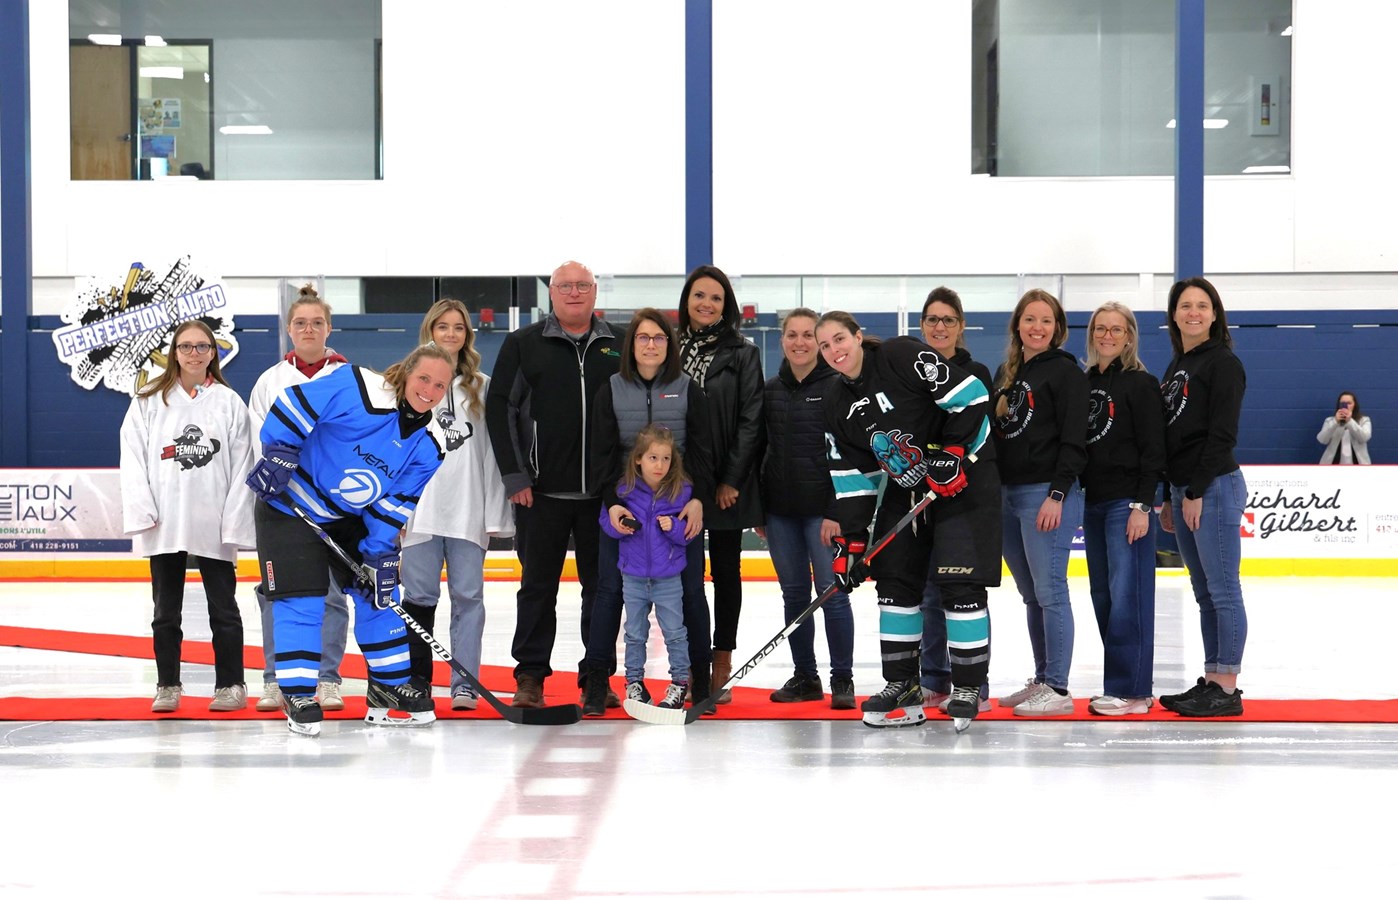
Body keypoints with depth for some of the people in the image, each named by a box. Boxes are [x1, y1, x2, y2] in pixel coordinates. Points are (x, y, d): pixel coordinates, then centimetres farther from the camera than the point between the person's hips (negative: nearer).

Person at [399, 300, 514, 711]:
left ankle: (465, 685, 4)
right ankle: (417, 680, 12)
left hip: (469, 509, 1)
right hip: (420, 508, -1)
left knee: (468, 596, 0)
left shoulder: (482, 387, 10)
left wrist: (496, 514, 1)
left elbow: (493, 452, 7)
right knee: (420, 595, 1)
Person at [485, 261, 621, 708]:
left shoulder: (619, 347, 7)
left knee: (602, 586, 6)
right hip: (541, 491, -2)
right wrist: (514, 476, -7)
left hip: (604, 491, 2)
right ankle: (529, 676, 14)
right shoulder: (523, 344, 2)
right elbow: (499, 408, 0)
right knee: (538, 585, 5)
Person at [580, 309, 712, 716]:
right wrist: (612, 501, -13)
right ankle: (597, 681, 4)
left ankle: (700, 677, 14)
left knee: (690, 590, 4)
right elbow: (602, 452, -1)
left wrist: (698, 499, -13)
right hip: (623, 506, 0)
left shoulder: (688, 390, 3)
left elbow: (700, 450, 0)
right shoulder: (611, 391, 3)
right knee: (611, 589, 0)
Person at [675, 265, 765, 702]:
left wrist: (732, 479, -11)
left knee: (725, 569, 6)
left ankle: (721, 665, 12)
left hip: (727, 482, -2)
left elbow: (750, 420, -6)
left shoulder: (742, 353, -2)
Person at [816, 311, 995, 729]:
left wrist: (952, 453, -22)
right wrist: (851, 539, 0)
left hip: (964, 476, -8)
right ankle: (901, 687, 13)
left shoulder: (902, 357, -17)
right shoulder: (837, 404, 5)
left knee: (962, 583, -10)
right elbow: (851, 475, 5)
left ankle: (968, 689, -1)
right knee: (895, 581, 5)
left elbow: (969, 394, -19)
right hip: (906, 489, 8)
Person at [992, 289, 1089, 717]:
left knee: (1049, 592, -8)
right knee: (1031, 595, 11)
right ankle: (1041, 680, 18)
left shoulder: (1066, 372, -5)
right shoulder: (1006, 373, 17)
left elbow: (1073, 441, -11)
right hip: (1007, 494, 8)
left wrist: (1057, 494, -17)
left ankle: (1058, 690, -5)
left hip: (1047, 494, -7)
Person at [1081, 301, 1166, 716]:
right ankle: (1120, 684, 16)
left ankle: (1132, 689, -4)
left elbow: (1153, 449, -10)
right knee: (1103, 597, 9)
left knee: (1127, 595, -8)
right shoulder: (1084, 383, 14)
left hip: (1126, 503, -7)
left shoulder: (1141, 383, -5)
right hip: (1092, 502, 7)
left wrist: (1142, 505, -16)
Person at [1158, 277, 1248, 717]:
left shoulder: (1223, 363, -7)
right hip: (1183, 489, 9)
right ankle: (1211, 681, 14)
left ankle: (1227, 690, -4)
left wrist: (1197, 491, -16)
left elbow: (1222, 434, -14)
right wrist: (1169, 497, 16)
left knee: (1223, 591, -6)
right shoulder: (1176, 366, 18)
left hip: (1214, 487, -9)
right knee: (1204, 594, 10)